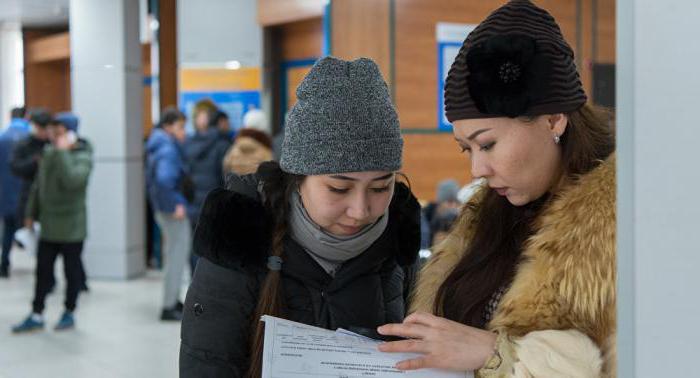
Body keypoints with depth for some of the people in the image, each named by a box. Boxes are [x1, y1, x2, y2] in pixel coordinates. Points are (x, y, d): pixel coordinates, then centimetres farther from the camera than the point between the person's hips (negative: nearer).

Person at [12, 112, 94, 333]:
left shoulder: (83, 157, -13)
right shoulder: (49, 152, 6)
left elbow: (72, 180, -34)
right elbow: (38, 185, 16)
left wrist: (62, 152, -28)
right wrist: (31, 213, 17)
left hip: (71, 228, -6)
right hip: (48, 225, 6)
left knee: (72, 271, 7)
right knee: (43, 270, 10)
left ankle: (69, 313, 21)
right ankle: (36, 316, 17)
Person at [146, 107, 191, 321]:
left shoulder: (158, 148, 12)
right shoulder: (168, 150, -19)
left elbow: (152, 179, 20)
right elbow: (164, 180, -34)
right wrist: (175, 205, -24)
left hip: (164, 209, 10)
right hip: (174, 212, -10)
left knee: (173, 256, 20)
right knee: (177, 257, -3)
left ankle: (173, 301, 31)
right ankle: (169, 308, 2)